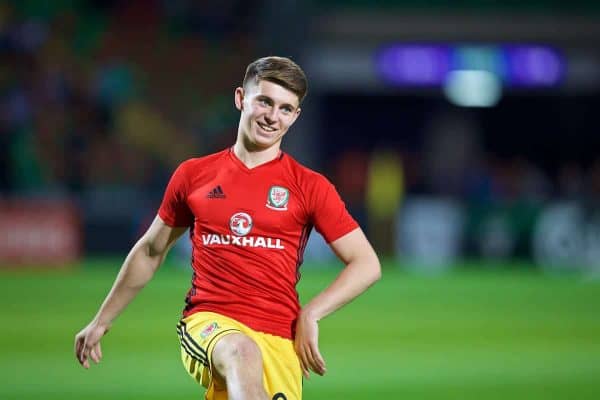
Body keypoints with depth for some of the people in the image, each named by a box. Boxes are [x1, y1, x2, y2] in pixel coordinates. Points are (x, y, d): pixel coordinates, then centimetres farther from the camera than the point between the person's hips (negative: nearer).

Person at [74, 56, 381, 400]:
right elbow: (150, 252, 25)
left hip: (280, 338, 1)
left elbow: (367, 265, 6)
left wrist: (310, 314, -6)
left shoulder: (310, 187, 6)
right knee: (242, 352, -35)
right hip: (208, 322, -1)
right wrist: (101, 321, 30)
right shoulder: (194, 175, 12)